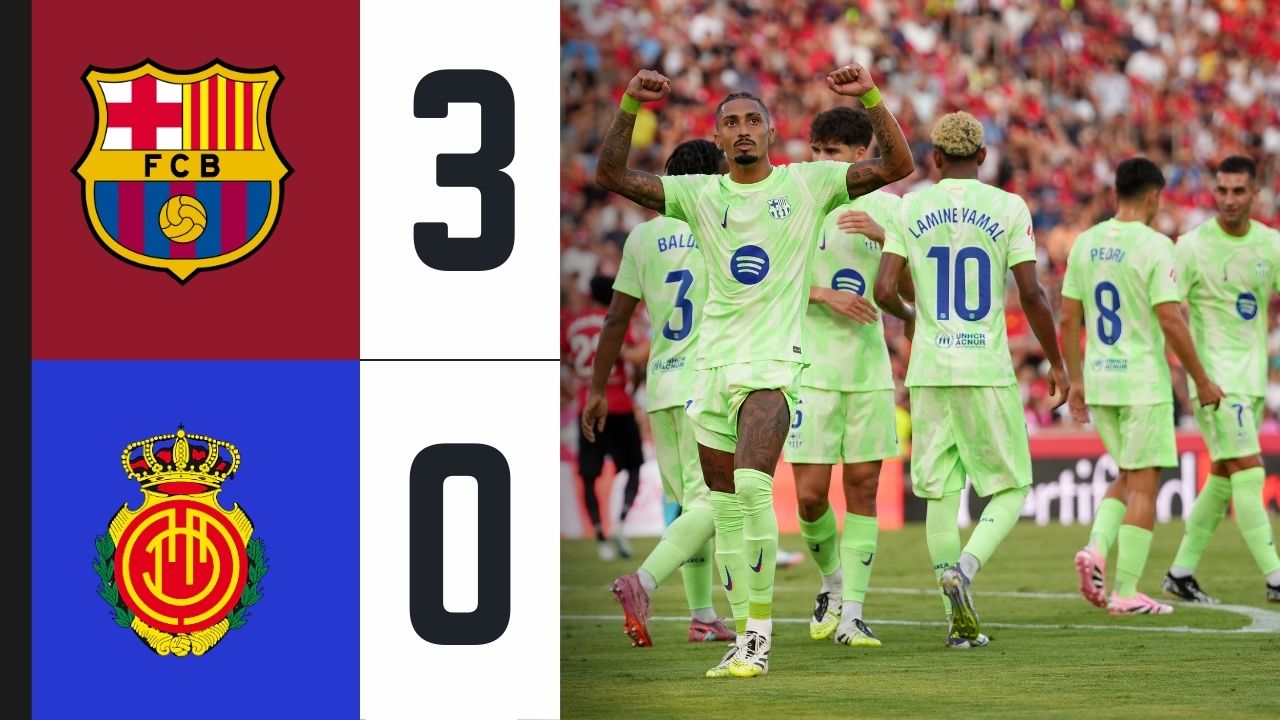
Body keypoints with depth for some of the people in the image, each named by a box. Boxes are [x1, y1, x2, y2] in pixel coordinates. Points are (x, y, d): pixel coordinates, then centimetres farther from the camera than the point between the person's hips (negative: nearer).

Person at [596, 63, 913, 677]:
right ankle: (747, 639, 14)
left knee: (752, 483, -25)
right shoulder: (699, 194, 9)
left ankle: (761, 631, -20)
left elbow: (896, 165, -3)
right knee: (725, 509, 6)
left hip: (771, 362, -5)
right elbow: (611, 175, 3)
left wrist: (869, 96, -14)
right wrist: (630, 107, -9)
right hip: (712, 364, 5)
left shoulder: (807, 183, 2)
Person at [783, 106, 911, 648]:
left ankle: (852, 612, 5)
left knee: (863, 487, 0)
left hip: (869, 369, 2)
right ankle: (832, 580, 23)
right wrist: (825, 296, -14)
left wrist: (884, 236, -14)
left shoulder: (885, 207, 6)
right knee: (810, 493, -5)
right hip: (810, 368, -2)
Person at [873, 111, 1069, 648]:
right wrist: (1056, 362, 7)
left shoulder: (910, 208, 3)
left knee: (940, 493, 8)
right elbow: (1031, 296, -5)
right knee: (1011, 488, 9)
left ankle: (962, 621, 4)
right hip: (988, 370, -2)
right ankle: (964, 567, -17)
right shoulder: (1008, 209, -1)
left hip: (929, 370, 2)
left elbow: (883, 290, -1)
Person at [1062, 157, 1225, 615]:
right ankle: (1126, 592, 0)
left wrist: (1076, 381, 17)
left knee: (1129, 477, 20)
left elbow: (1068, 320, 8)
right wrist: (1201, 380, -6)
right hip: (1142, 381, -6)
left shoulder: (1085, 244, 5)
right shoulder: (1154, 246, -12)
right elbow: (1170, 322, -16)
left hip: (1098, 380, 6)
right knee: (1143, 483, 1)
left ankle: (1097, 548, -3)